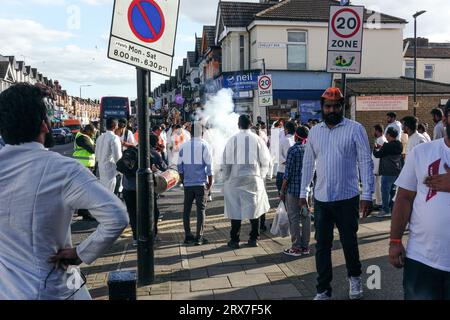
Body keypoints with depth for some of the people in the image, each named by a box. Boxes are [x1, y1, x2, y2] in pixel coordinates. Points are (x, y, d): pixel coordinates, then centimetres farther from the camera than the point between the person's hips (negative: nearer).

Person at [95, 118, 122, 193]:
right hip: (110, 169, -8)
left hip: (101, 168, 8)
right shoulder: (114, 138, -15)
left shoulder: (100, 137, 10)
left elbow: (96, 155, 17)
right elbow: (117, 156, -18)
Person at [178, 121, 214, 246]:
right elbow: (209, 167, -8)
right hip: (201, 183, -3)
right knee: (201, 210, 2)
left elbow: (180, 167, 6)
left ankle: (188, 235, 16)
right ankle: (199, 237, 1)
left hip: (187, 183, 3)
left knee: (186, 209, 11)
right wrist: (210, 184, -1)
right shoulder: (204, 146, -6)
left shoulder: (184, 146, 4)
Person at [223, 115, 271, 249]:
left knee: (235, 209, 5)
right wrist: (261, 176, 13)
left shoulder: (232, 140, -5)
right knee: (254, 208, 10)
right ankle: (253, 239, 16)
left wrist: (226, 178, 7)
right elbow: (265, 161, 2)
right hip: (254, 179, 1)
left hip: (235, 179, -1)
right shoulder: (257, 139, -2)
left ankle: (234, 240, 8)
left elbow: (226, 161, -3)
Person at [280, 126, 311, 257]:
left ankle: (296, 248, 7)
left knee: (294, 218, 3)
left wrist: (282, 191, -5)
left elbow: (288, 173, -13)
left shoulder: (293, 150, -13)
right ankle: (305, 247, 19)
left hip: (293, 189, -5)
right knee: (306, 217, 12)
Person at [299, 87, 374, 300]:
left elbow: (365, 162, -7)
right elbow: (308, 163, 12)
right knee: (322, 246, 8)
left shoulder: (355, 129, -6)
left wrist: (367, 195, -12)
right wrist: (303, 192, 11)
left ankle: (354, 277, 39)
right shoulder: (314, 131, 8)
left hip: (347, 198, -3)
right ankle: (323, 290, 21)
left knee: (349, 242, 12)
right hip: (321, 199, 3)